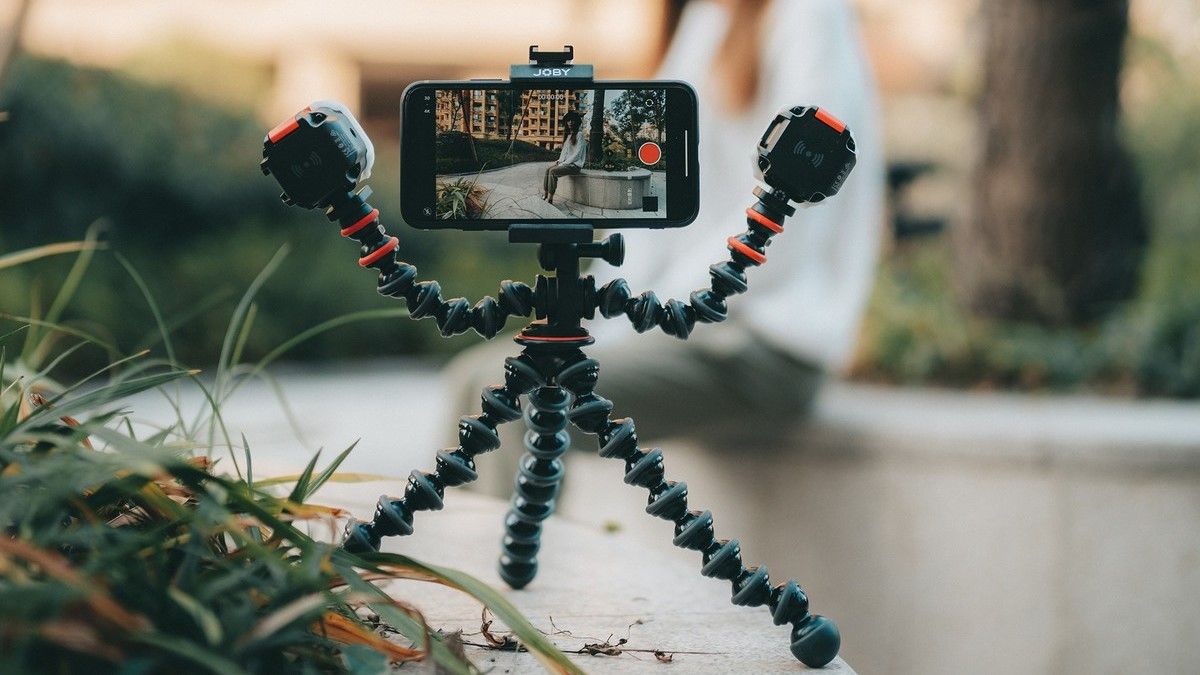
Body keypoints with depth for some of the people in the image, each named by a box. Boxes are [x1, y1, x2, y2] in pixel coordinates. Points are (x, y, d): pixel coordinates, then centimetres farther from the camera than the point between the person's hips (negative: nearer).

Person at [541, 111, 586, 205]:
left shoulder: (579, 135, -9)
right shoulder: (568, 135, 19)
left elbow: (577, 154, -15)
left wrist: (564, 163, -15)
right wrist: (559, 161, 4)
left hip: (575, 165, -8)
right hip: (566, 163, 8)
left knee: (553, 171, -26)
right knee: (548, 169, -11)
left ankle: (550, 198, -27)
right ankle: (545, 194, -18)